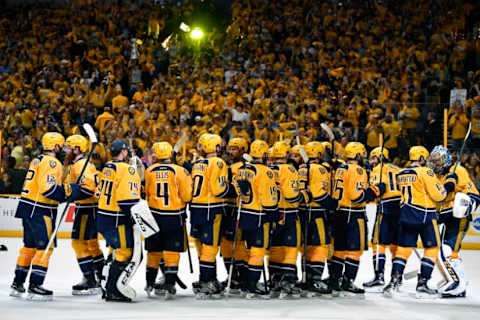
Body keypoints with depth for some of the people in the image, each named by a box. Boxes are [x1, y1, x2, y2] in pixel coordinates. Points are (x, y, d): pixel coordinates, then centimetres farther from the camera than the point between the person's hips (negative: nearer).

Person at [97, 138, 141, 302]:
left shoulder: (106, 168, 12)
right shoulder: (127, 170, -16)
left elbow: (100, 192, 19)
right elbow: (128, 198, -22)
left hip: (103, 217, 9)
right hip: (117, 221, -9)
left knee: (119, 251, 19)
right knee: (127, 253, -3)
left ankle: (110, 288, 24)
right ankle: (114, 290, -3)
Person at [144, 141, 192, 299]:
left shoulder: (149, 171, -2)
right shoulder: (180, 171, -10)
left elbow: (144, 194, 7)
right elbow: (187, 196, -9)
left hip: (154, 215, 3)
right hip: (174, 218, -3)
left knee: (154, 251, 14)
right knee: (172, 251, 1)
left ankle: (150, 284, 24)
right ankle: (169, 285, -4)